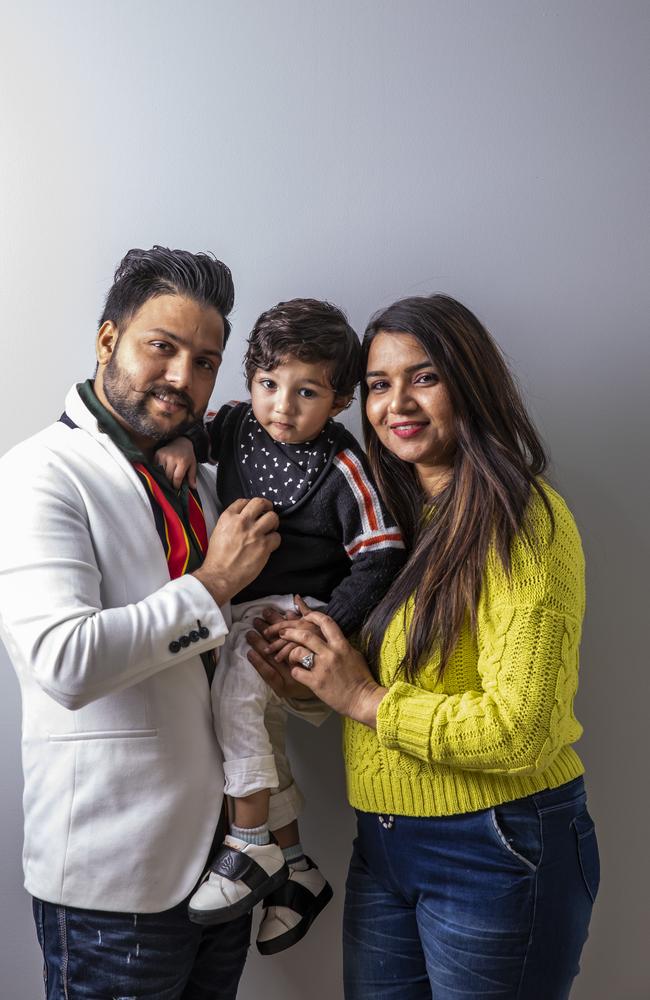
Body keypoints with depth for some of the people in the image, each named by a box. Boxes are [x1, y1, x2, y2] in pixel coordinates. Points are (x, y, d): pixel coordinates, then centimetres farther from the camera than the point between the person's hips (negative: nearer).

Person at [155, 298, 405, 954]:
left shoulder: (343, 468, -16)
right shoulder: (236, 423, 0)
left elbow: (379, 560, -16)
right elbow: (194, 432, 18)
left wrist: (326, 627, -23)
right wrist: (178, 442, -6)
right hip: (243, 609, 7)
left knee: (239, 685, -30)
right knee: (258, 730, 12)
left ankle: (251, 847, -13)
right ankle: (295, 868, 29)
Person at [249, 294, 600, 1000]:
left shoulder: (524, 520, -16)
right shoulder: (393, 518, 7)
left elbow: (519, 732, -22)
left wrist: (365, 699, -17)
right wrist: (305, 681, -8)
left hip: (497, 853, -7)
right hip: (381, 843, 7)